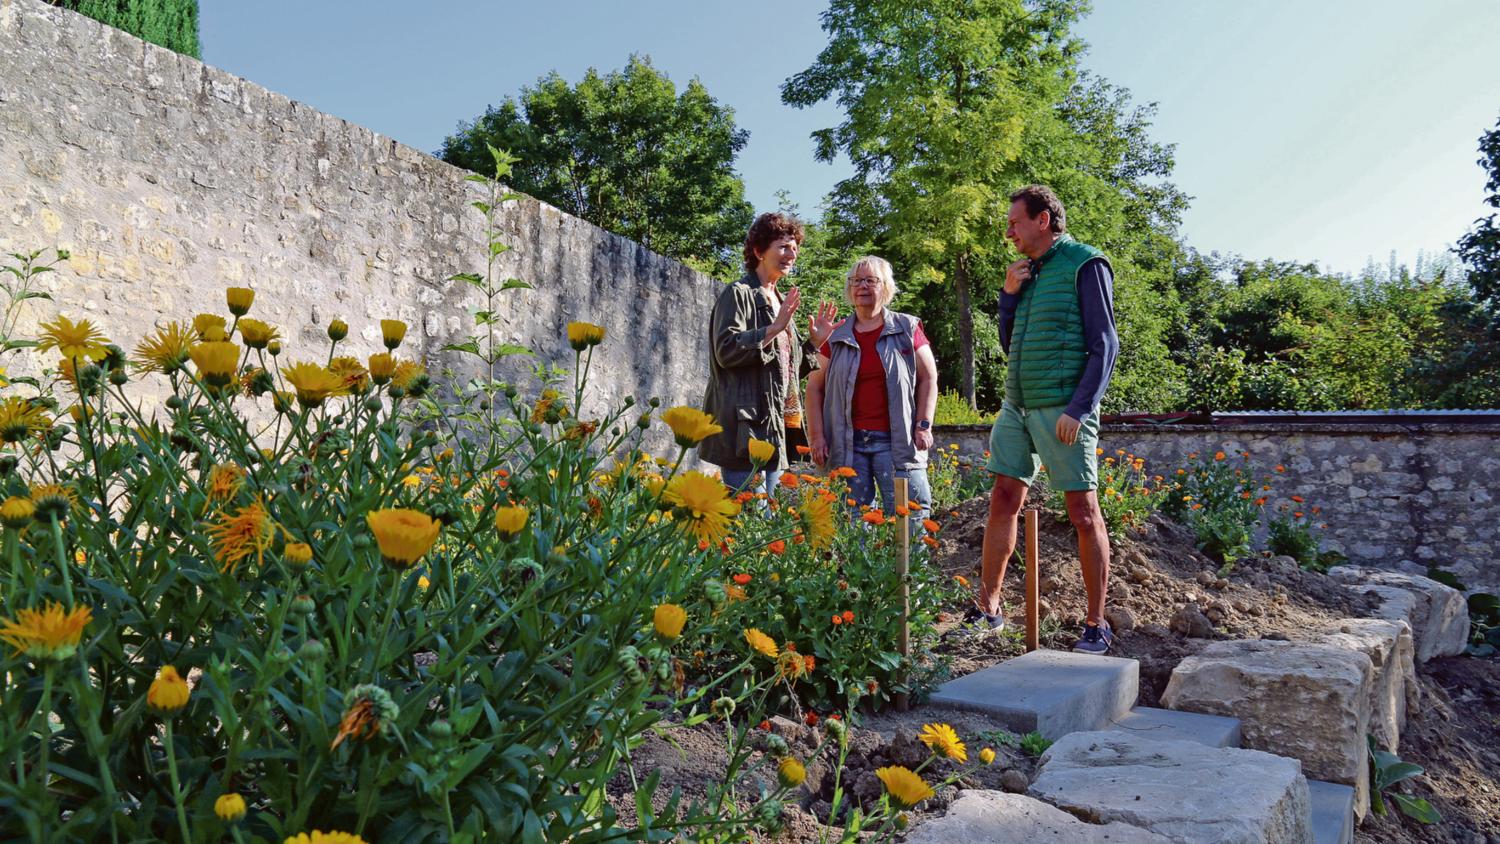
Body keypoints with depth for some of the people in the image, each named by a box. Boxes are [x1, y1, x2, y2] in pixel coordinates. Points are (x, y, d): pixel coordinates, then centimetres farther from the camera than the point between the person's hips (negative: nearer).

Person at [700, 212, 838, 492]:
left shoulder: (781, 302, 22)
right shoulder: (739, 294, -4)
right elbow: (726, 351, -18)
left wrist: (814, 342, 13)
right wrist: (775, 328, -20)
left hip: (774, 427, 9)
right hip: (744, 428, -9)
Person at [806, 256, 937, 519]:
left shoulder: (907, 329, 7)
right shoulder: (836, 337, 11)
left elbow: (928, 378, 7)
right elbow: (815, 387, 11)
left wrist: (924, 425, -2)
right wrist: (816, 435, 3)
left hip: (895, 441, -2)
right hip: (848, 443, 2)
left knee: (908, 517, -8)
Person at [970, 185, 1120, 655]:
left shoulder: (1085, 265, -6)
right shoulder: (1029, 273, 16)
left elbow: (1104, 346, -11)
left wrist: (1079, 408, -19)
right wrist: (1009, 295, 5)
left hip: (1062, 408, -7)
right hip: (1017, 405, 7)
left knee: (1083, 514, -2)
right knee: (1003, 502, 6)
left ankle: (1096, 625, 6)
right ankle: (987, 608, 15)